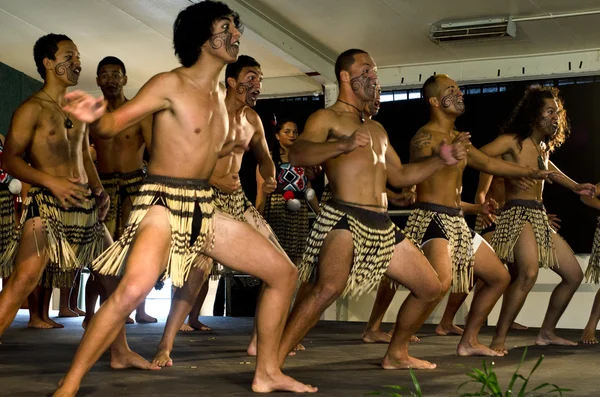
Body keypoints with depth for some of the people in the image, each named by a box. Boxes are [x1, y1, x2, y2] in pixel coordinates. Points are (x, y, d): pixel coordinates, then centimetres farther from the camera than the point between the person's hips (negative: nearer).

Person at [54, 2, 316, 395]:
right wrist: (96, 116, -41)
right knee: (134, 288, -33)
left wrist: (224, 147, 13)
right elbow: (115, 123, -20)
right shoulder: (170, 85, -10)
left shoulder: (220, 92, 13)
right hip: (164, 204, -8)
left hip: (205, 209, 8)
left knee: (284, 273, 8)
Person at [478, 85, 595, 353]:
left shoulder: (543, 147, 18)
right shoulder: (513, 141, -8)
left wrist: (575, 186, 33)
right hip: (518, 214, -9)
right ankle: (499, 339, -27)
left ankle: (547, 332, 26)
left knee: (574, 275, 13)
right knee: (528, 273, -33)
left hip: (540, 218, 9)